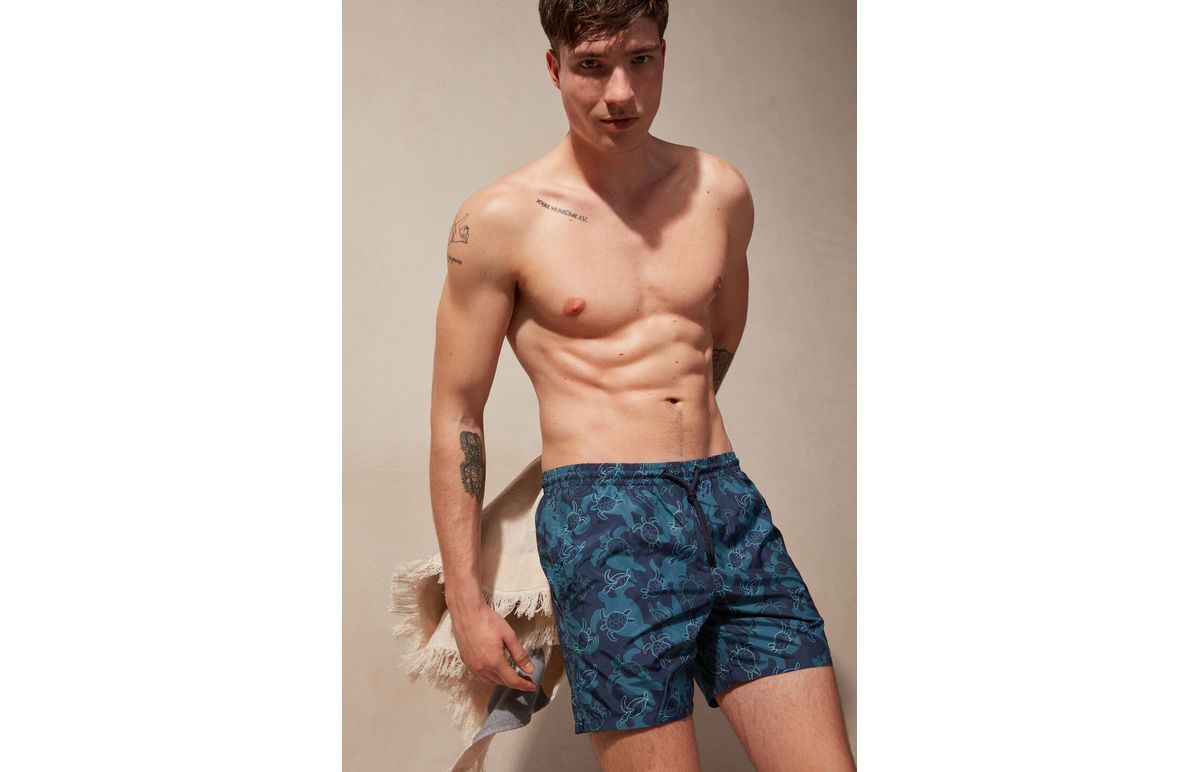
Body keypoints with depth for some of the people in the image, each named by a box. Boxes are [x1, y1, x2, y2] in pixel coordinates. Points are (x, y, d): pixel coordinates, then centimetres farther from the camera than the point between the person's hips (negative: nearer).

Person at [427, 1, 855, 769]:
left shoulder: (721, 191, 9)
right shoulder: (500, 219, -3)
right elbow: (456, 413, 0)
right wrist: (466, 600, 1)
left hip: (730, 497, 5)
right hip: (603, 517, -4)